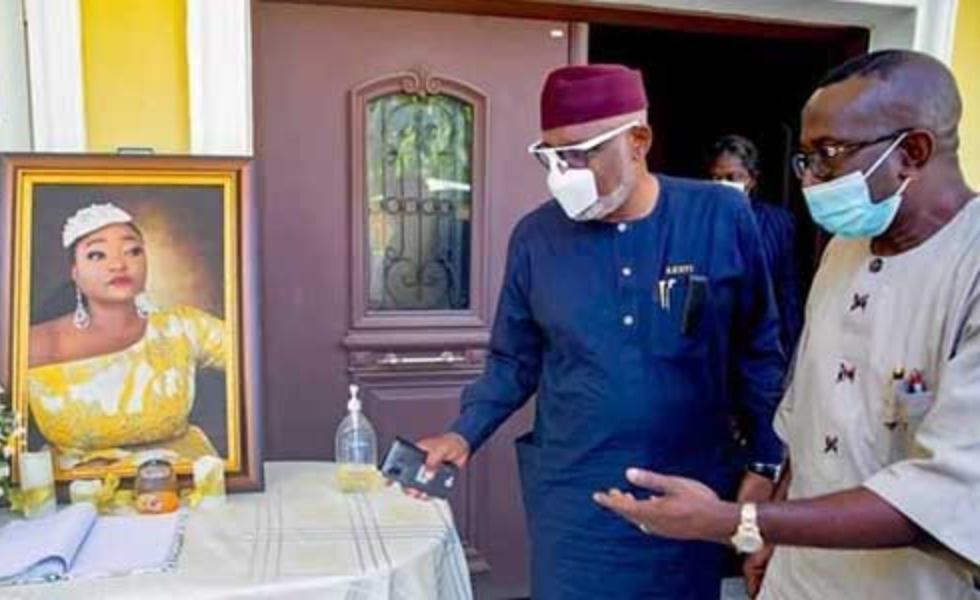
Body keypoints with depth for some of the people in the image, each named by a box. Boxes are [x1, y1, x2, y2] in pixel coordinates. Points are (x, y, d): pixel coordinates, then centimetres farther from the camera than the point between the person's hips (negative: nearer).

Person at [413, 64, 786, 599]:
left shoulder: (721, 217, -10)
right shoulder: (535, 237, -6)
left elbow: (758, 351, 0)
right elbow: (513, 362, 4)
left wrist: (767, 462, 0)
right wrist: (464, 434, -8)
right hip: (573, 501, 1)